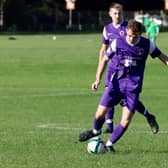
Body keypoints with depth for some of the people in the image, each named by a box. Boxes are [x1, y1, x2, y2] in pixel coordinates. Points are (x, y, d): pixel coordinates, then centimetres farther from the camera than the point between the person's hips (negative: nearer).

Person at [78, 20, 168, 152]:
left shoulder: (147, 45, -7)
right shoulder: (117, 43, -8)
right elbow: (105, 59, 3)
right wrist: (98, 79, -4)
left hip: (133, 88, 0)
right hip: (116, 83, 0)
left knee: (126, 122, -8)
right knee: (101, 113, -2)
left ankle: (110, 144, 14)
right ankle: (96, 131, 33)